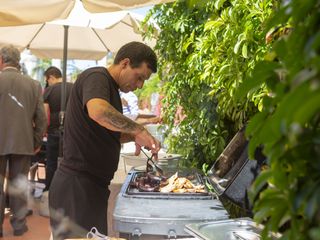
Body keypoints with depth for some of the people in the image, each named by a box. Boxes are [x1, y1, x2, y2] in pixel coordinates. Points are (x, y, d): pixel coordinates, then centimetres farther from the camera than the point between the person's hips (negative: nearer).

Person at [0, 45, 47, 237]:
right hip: (23, 143, 2)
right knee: (19, 185, 10)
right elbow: (41, 119, 1)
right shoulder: (34, 85, 0)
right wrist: (37, 142, 11)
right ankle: (19, 224, 17)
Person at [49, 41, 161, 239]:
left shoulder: (112, 88, 17)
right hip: (75, 185, -10)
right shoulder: (96, 77, -12)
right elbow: (97, 111, -35)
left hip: (93, 185, 10)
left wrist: (135, 136, 9)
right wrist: (138, 130, -25)